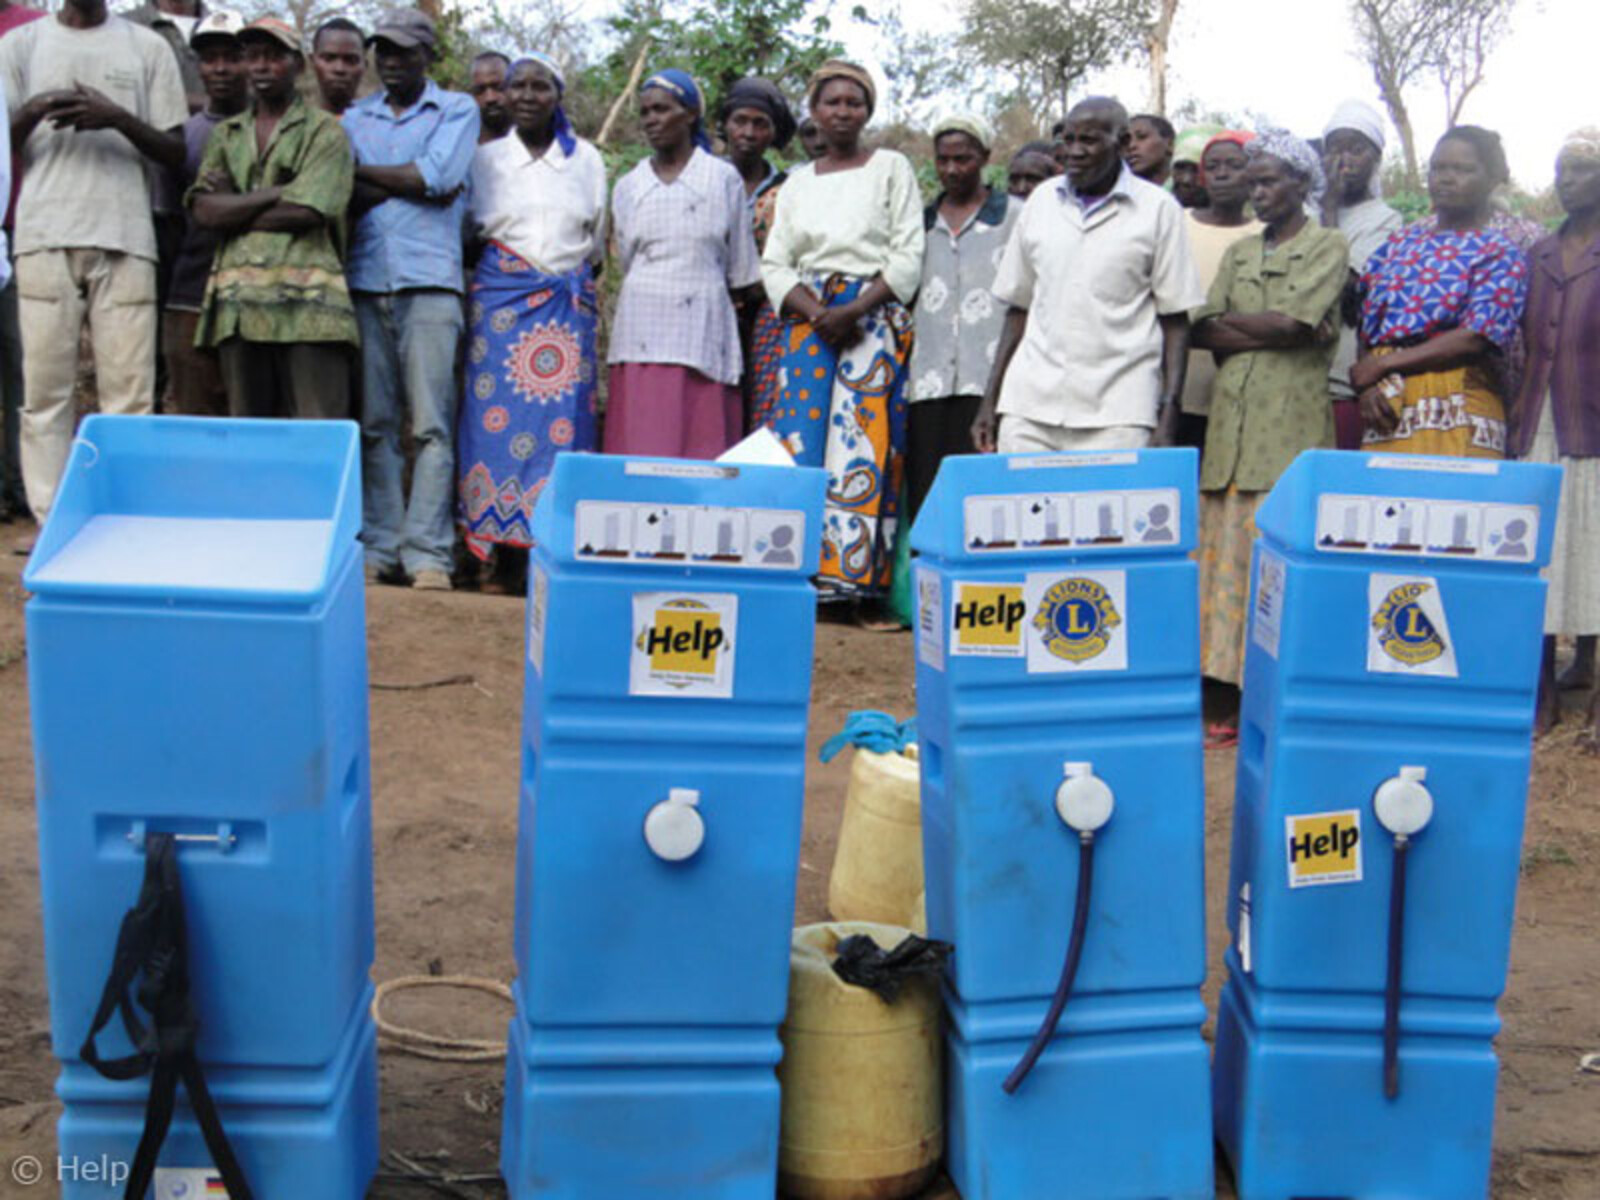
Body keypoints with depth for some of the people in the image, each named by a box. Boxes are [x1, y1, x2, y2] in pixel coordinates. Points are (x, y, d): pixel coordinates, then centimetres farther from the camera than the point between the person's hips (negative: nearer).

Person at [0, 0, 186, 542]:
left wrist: (121, 120, -7)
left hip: (125, 237, 0)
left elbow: (175, 153, 11)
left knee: (130, 388, -6)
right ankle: (50, 521, -1)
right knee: (44, 385, -3)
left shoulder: (147, 48, 14)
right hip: (44, 235, 0)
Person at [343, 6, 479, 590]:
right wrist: (417, 187, -8)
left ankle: (428, 552, -9)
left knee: (431, 424, -8)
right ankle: (380, 548, 5)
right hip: (364, 280, 3)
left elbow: (435, 176, -5)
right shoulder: (355, 117, 19)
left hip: (429, 282, -3)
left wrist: (362, 172, 2)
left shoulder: (457, 109, 12)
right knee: (374, 423, 2)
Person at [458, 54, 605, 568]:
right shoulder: (485, 159, 11)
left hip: (570, 303, 1)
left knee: (563, 417, -7)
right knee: (498, 415, -9)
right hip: (500, 299, -1)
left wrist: (577, 281, 7)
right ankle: (501, 550, -7)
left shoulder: (587, 159, 14)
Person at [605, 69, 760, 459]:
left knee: (702, 449, -6)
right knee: (639, 450, -5)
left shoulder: (723, 179, 5)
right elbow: (628, 262, 16)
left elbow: (741, 270, 8)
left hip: (702, 334, -2)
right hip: (642, 334, 2)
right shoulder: (628, 187, 14)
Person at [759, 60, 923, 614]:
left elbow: (908, 257, -1)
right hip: (809, 322, 3)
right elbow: (774, 263, 9)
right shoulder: (798, 182, 15)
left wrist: (854, 311, -13)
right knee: (801, 439, -6)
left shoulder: (891, 168, 6)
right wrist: (818, 313, -9)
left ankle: (860, 583, -9)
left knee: (864, 440, -10)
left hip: (875, 316, -3)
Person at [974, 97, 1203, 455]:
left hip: (1116, 412, -3)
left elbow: (1175, 320, 2)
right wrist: (990, 399, 11)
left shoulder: (1158, 209, 4)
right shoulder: (1041, 201, 14)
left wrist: (1169, 412, -7)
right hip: (1030, 403, 3)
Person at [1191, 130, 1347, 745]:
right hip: (1232, 418, 5)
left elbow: (1290, 322, -10)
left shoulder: (1328, 246, 5)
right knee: (1229, 553, 1)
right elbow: (1202, 332, 7)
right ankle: (1238, 700, 4)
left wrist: (1232, 321, 3)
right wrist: (1274, 330, -5)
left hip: (1291, 424, -5)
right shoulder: (1240, 252, 21)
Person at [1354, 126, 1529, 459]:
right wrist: (1367, 385, -4)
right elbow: (1366, 323, 14)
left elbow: (1474, 338, -9)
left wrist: (1383, 363, -9)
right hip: (1387, 406, 4)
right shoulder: (1402, 242, 19)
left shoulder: (1500, 254, 3)